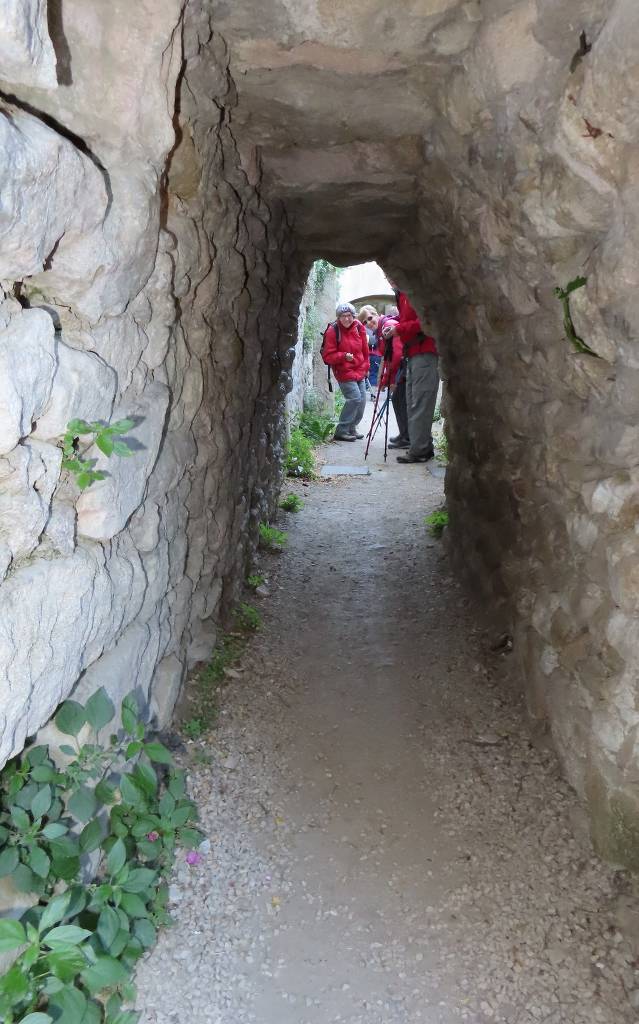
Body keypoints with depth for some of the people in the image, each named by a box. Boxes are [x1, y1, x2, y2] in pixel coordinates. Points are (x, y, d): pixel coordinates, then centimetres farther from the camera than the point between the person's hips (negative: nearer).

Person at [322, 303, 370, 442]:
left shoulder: (359, 327, 3)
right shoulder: (333, 331, -12)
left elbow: (365, 350, 15)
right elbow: (328, 356, -12)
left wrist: (365, 368, 16)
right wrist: (344, 356, -25)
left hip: (359, 372, 6)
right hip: (344, 372, -6)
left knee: (362, 400, 8)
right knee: (355, 398, -17)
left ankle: (351, 428, 26)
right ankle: (341, 431, -7)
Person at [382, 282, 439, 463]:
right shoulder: (402, 296, 20)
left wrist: (399, 329, -13)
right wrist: (393, 327, 5)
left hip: (424, 354, -10)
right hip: (412, 355, 10)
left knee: (420, 403, -11)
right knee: (413, 403, 10)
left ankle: (419, 450, -11)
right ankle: (423, 447, 15)